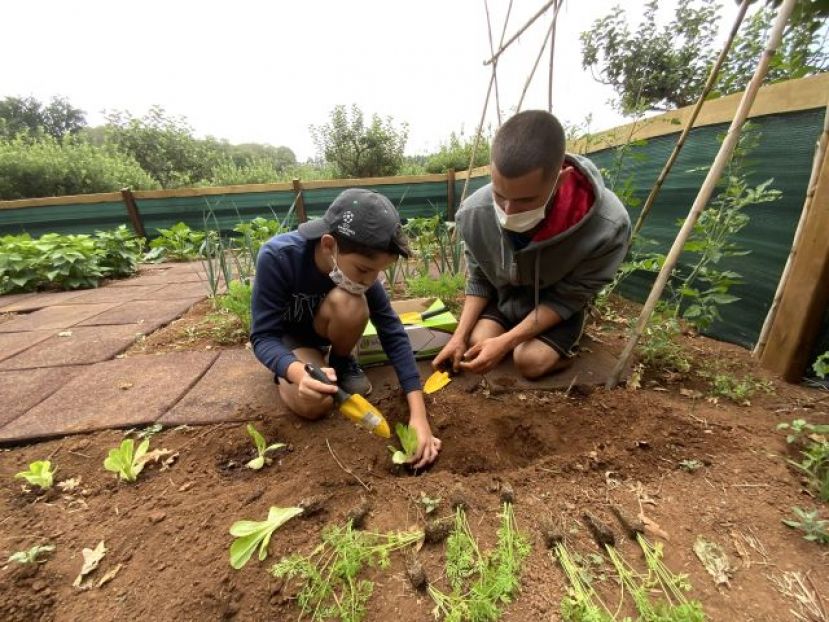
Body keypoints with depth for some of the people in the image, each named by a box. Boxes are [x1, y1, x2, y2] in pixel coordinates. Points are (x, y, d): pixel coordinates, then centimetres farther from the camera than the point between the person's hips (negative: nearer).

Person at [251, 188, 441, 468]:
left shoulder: (359, 265, -26)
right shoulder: (277, 257, -35)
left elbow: (394, 334, -26)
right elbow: (263, 336, -29)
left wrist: (418, 414, -33)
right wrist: (298, 372, -52)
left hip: (323, 328, 2)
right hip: (284, 334, -1)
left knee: (351, 304, -33)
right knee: (313, 404, -27)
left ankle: (341, 364, -2)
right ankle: (285, 373, 7)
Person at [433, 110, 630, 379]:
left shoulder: (607, 226, -36)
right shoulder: (473, 213, -27)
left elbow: (568, 297, -22)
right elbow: (479, 280, -10)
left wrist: (506, 342, -31)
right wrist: (460, 336, -19)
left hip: (559, 302, -2)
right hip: (504, 296, 3)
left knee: (531, 360, -20)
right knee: (478, 342, -15)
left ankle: (565, 342, 14)